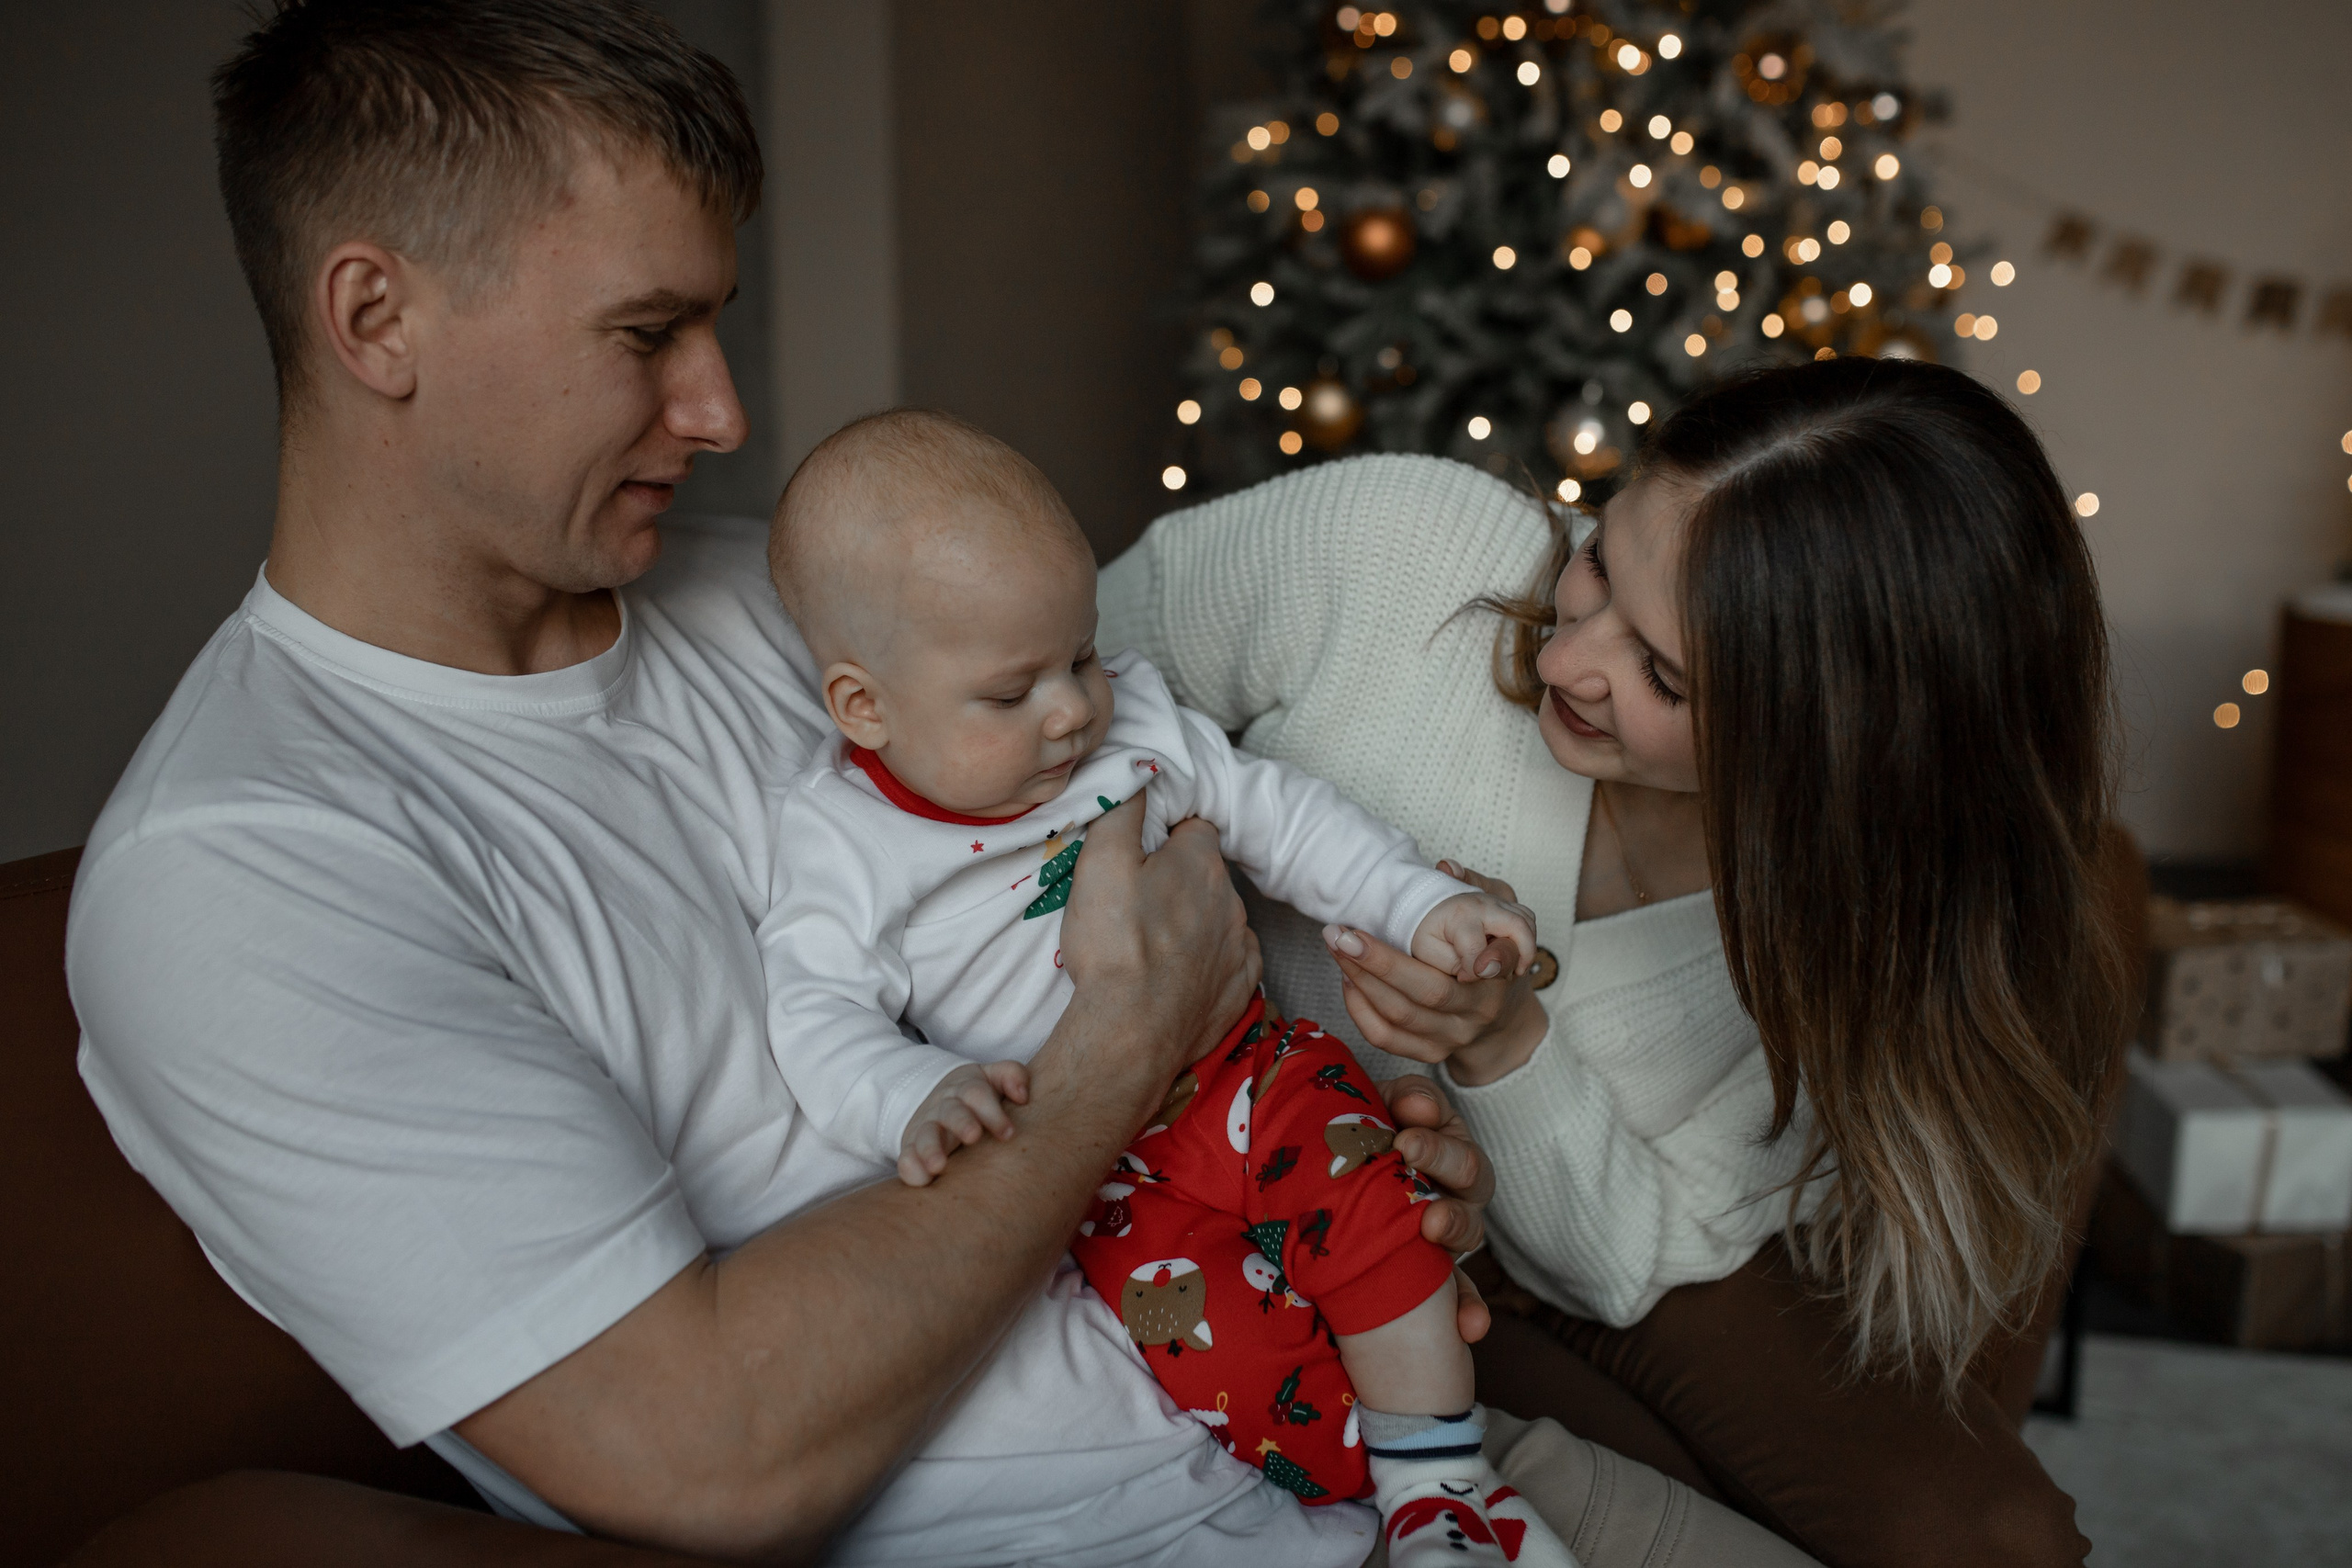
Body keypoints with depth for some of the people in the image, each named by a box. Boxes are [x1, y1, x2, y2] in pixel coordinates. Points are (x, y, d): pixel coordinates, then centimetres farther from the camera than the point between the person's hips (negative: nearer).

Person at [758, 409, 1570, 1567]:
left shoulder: (1135, 720, 3)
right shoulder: (841, 844, -8)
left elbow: (1272, 811, 10)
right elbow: (817, 1020, -15)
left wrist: (1421, 905, -1)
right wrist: (920, 1101, -36)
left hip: (1235, 1071, 4)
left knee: (1374, 1197, -19)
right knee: (1216, 1339, -25)